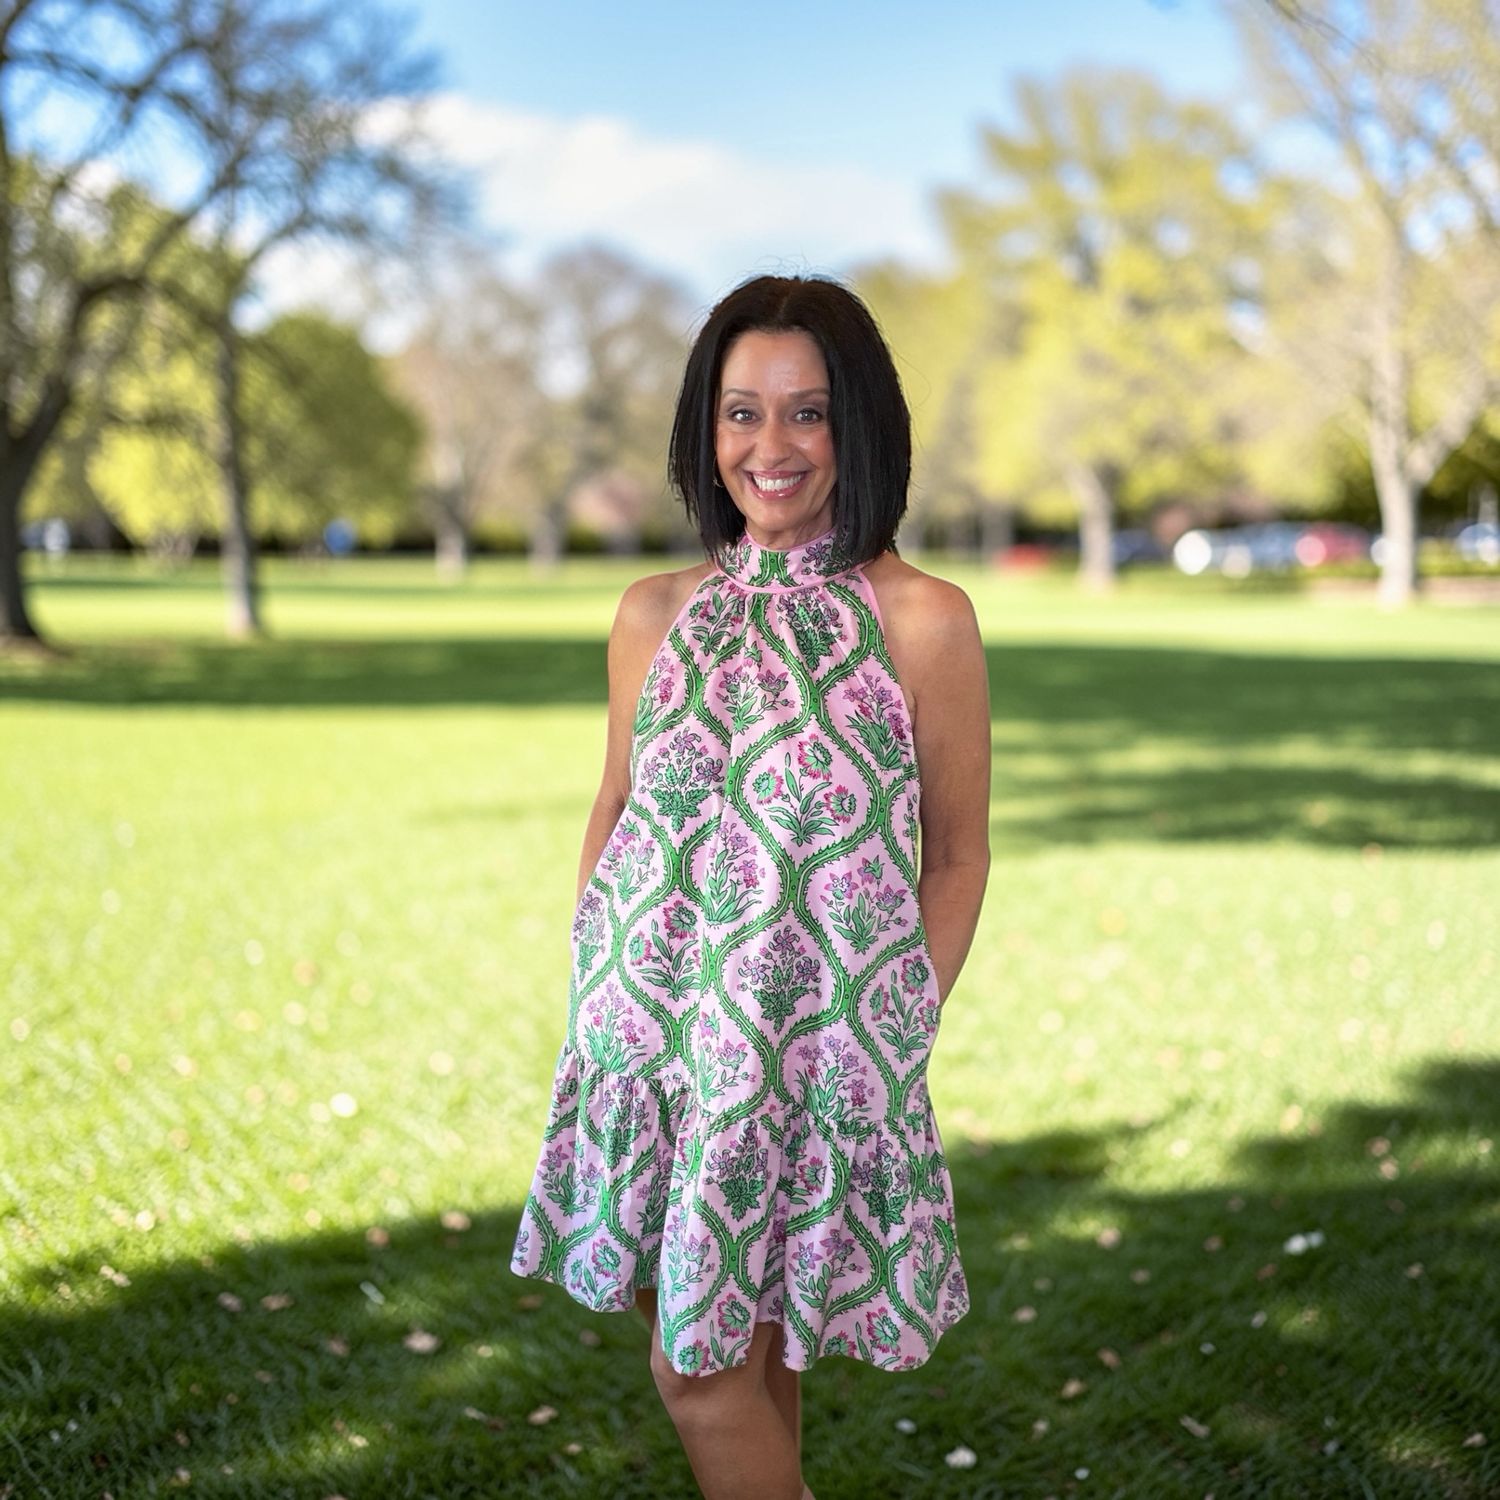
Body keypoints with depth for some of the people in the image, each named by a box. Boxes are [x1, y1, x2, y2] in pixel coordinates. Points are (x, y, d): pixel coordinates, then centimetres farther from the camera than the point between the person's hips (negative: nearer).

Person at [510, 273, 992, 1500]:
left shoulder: (924, 619, -7)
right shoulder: (656, 613, 4)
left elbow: (957, 854, -2)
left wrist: (901, 1035, -6)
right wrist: (599, 987, 7)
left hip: (814, 1045, -4)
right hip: (653, 1033, 4)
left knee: (709, 1367, 2)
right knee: (693, 1330, 15)